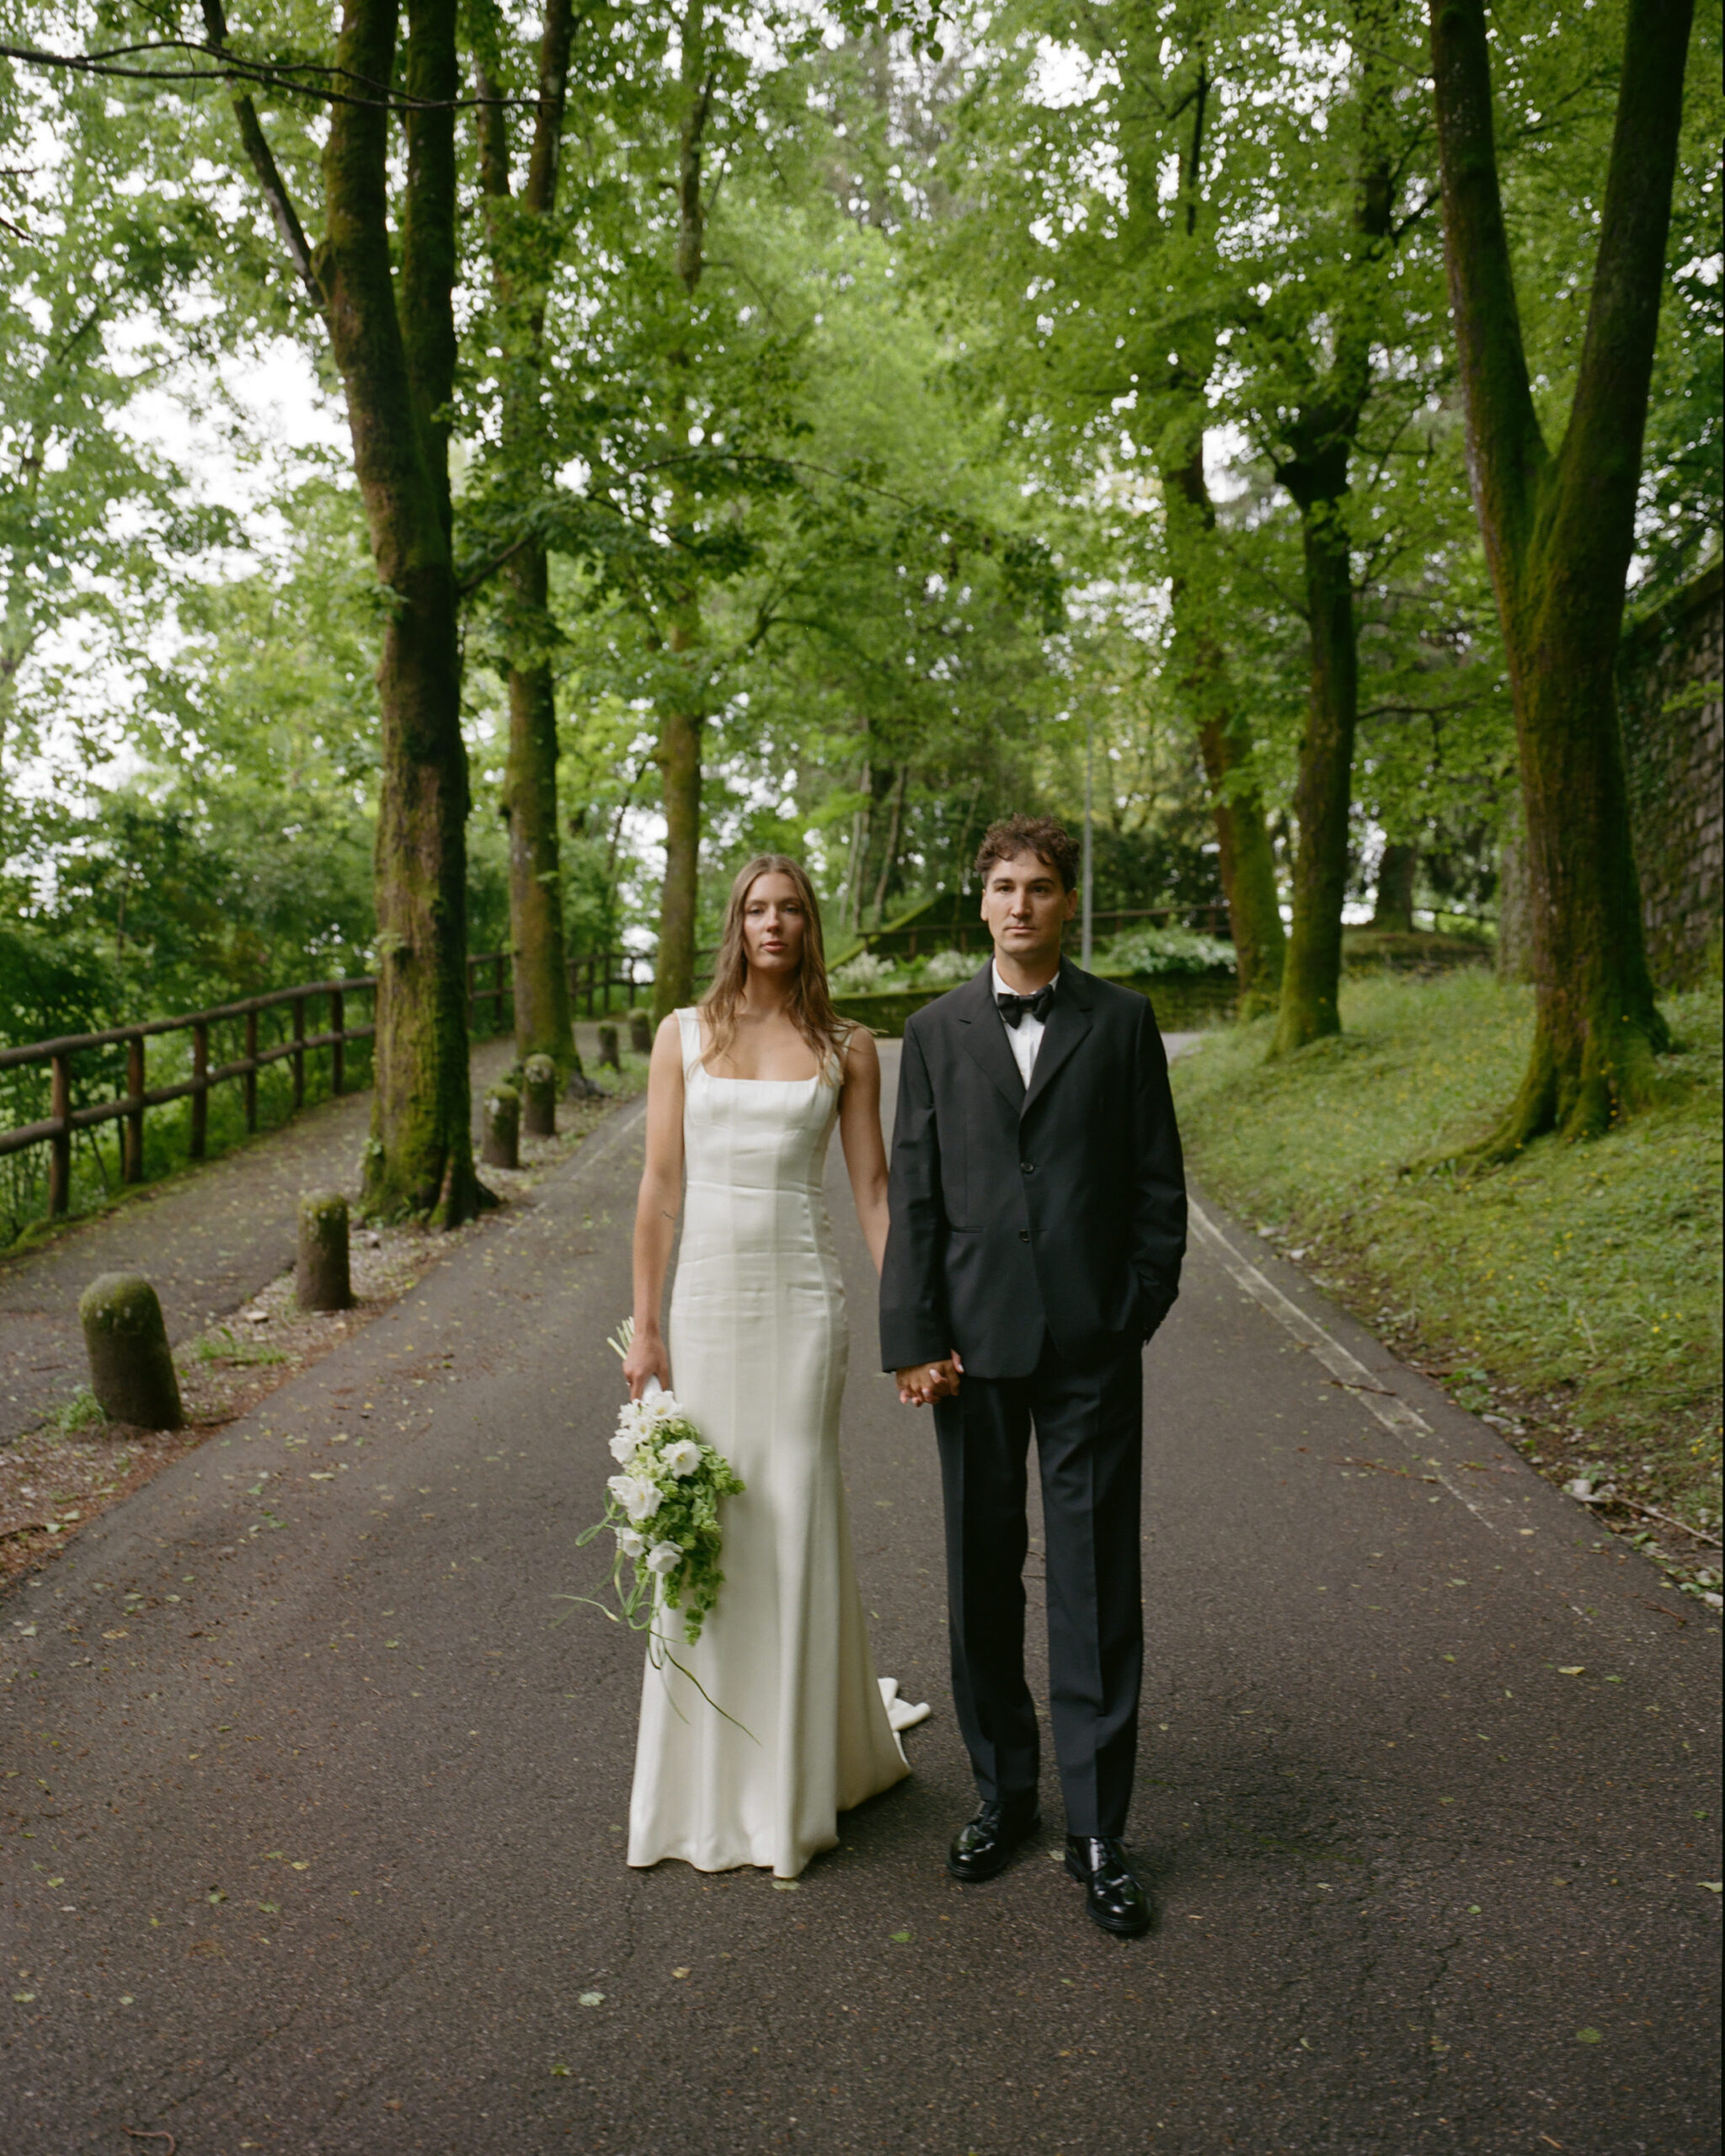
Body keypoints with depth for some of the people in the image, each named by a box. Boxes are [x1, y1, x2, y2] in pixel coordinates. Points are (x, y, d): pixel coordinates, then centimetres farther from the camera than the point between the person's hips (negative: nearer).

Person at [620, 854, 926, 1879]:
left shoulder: (847, 1047, 3)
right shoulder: (685, 1035, 4)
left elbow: (875, 1188, 2)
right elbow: (660, 1187, 4)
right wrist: (645, 1323, 1)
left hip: (804, 1297, -1)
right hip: (709, 1294, 1)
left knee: (795, 1520, 4)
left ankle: (795, 1784, 22)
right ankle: (711, 1777, 27)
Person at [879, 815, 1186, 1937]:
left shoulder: (1123, 1021, 4)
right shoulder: (936, 1032, 7)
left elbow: (1158, 1181, 4)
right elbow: (914, 1193, 4)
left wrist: (1139, 1311, -3)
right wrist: (915, 1339, -2)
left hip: (1092, 1342, -1)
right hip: (974, 1341, 2)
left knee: (1098, 1588, 2)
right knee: (983, 1580, 11)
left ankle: (1098, 1830, 14)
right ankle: (1004, 1792, 29)